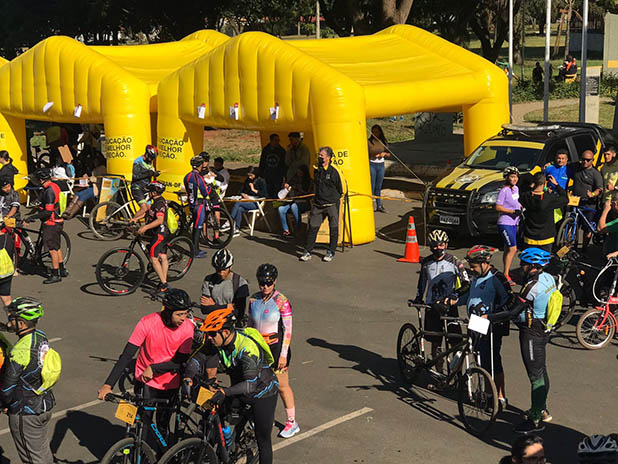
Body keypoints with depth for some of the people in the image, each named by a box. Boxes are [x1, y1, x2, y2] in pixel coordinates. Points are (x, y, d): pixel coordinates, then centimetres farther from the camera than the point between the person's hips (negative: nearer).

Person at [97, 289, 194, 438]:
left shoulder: (188, 327, -17)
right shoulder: (148, 323, -23)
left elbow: (180, 361, -12)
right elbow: (126, 356, -21)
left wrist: (153, 368, -23)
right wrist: (107, 385, -25)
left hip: (170, 384, 2)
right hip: (145, 382, -2)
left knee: (163, 425, 14)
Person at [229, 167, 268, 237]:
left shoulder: (261, 182, -1)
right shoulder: (247, 180, 18)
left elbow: (264, 194, -12)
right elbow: (241, 191, 20)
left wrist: (254, 190, -11)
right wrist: (244, 195, -2)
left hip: (255, 203, -5)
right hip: (247, 200, 5)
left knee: (237, 203, -28)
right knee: (239, 209, -30)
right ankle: (237, 230, -31)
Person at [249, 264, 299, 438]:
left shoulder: (281, 301, -14)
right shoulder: (254, 300, 1)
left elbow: (288, 329, -12)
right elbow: (250, 325, 12)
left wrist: (283, 355, -14)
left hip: (277, 347, -5)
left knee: (282, 385, 1)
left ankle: (292, 422, 13)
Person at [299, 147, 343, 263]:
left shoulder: (333, 171, -7)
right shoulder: (316, 170, 6)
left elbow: (340, 190, 2)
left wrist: (334, 199, 7)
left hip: (332, 205, -4)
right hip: (318, 205, 4)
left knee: (333, 229, 4)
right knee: (312, 227, 1)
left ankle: (331, 252, 16)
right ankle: (307, 252, 7)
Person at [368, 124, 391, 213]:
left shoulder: (384, 142, 8)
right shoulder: (369, 142, -4)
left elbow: (389, 155, 12)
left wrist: (384, 153, -9)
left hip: (381, 165, 4)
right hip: (371, 165, -4)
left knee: (379, 187, 10)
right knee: (371, 186, -5)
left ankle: (379, 206, 16)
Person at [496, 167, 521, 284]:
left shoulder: (516, 188, 11)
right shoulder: (504, 190, -13)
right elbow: (498, 207, -17)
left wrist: (521, 207, 9)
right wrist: (513, 211, -22)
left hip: (513, 223, 8)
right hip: (505, 224, -8)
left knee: (508, 249, 13)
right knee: (512, 248, -15)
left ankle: (506, 272, 20)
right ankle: (506, 275, -12)